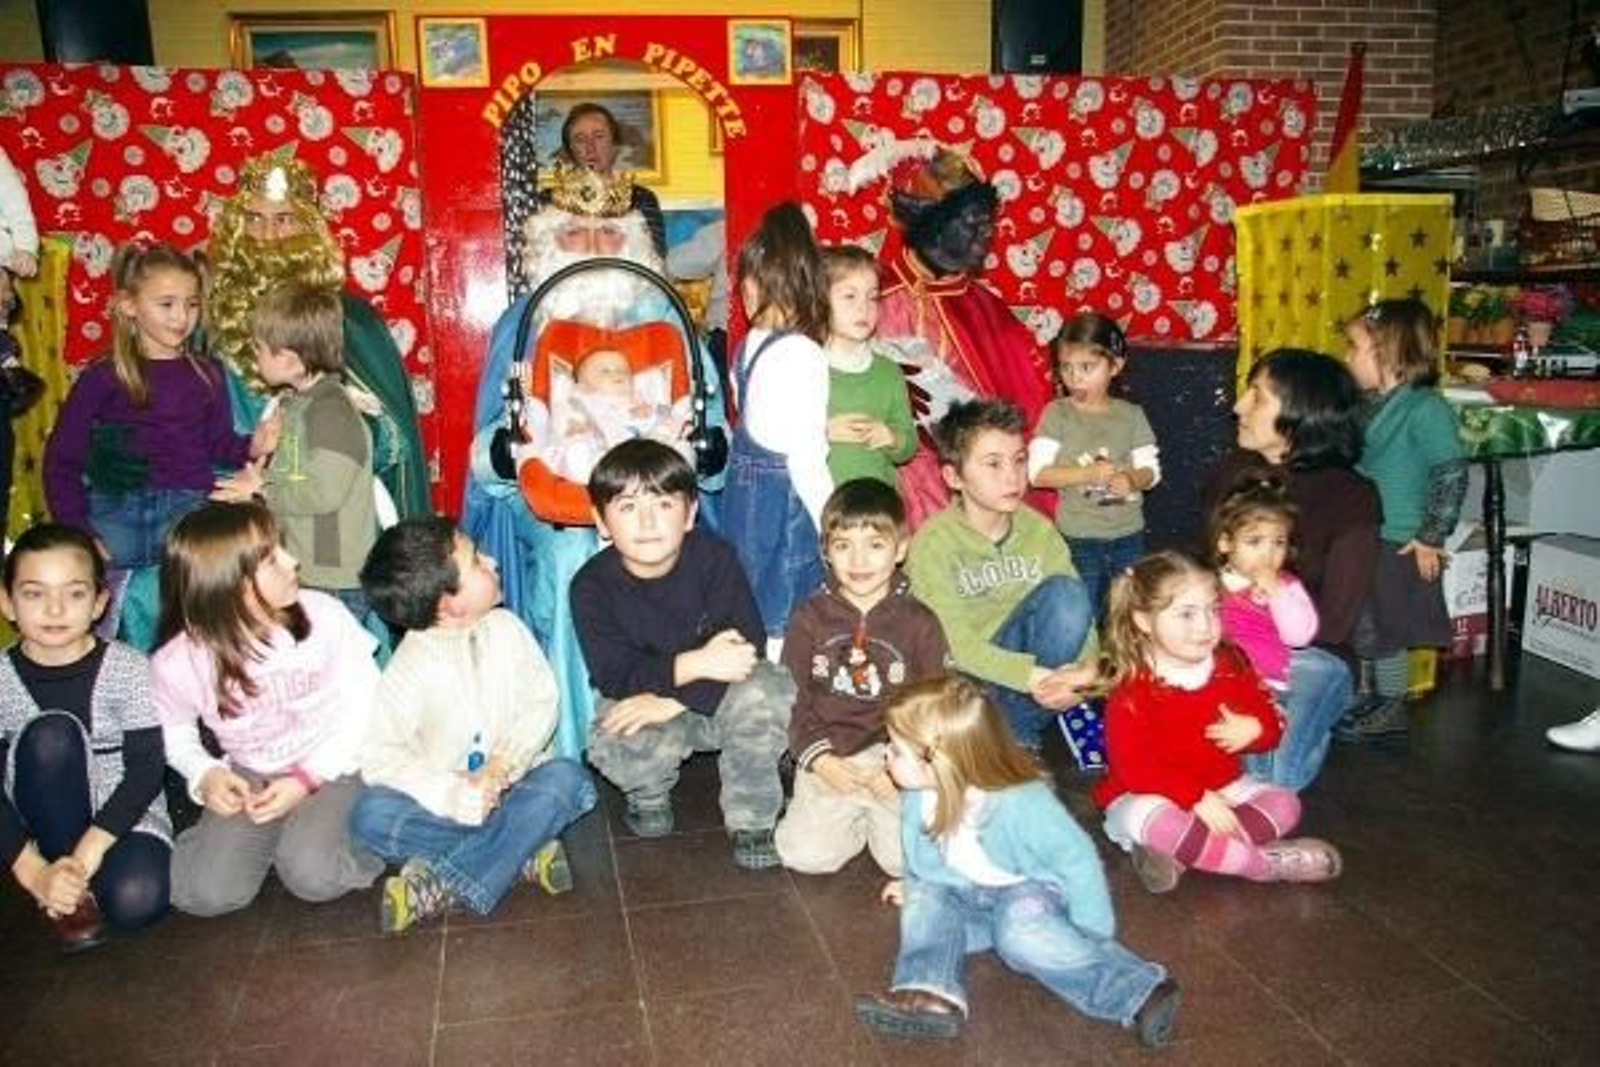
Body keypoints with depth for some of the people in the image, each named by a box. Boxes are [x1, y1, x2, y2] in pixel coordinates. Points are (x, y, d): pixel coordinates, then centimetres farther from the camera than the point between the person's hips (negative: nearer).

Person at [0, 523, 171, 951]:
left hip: (126, 816, -2)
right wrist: (35, 873, -23)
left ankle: (69, 882, 3)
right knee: (49, 734, -28)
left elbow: (146, 771, -15)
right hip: (49, 820, 2)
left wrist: (85, 854, -25)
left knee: (136, 899, -33)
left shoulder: (129, 669, -12)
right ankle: (72, 895, -14)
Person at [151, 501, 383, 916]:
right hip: (249, 777, 2)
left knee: (311, 874, -25)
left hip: (333, 769, -2)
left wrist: (308, 779, -17)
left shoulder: (324, 616, -16)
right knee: (205, 893, -14)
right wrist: (205, 774, -13)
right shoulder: (176, 663, -14)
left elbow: (364, 707, -10)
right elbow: (174, 731, 8)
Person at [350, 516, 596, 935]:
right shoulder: (409, 670, -12)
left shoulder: (506, 627, -2)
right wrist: (453, 795, -29)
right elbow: (380, 757, -17)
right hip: (446, 800, -2)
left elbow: (542, 700, -4)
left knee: (567, 779, -28)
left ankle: (439, 885, -27)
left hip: (512, 782, 2)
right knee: (371, 816, -27)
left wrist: (503, 763, -21)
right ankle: (522, 849, -22)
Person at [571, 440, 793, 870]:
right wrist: (694, 663, -37)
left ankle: (750, 819, -9)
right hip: (641, 700, 0)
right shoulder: (591, 586, -15)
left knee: (770, 689, -31)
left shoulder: (714, 558, -15)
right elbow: (613, 675, -23)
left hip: (715, 699, 1)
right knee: (613, 746, -33)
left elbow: (748, 644, -21)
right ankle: (650, 795, 7)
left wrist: (676, 698, -31)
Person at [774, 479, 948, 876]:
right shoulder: (810, 617, 3)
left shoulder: (919, 623, 0)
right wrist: (820, 759, -11)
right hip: (829, 759, 1)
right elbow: (792, 698, 2)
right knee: (806, 855, -12)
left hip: (895, 758, -1)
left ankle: (875, 814, 18)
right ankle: (857, 820, 18)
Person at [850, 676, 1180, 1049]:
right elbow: (921, 854, 13)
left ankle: (1138, 991, -36)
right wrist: (915, 884, 25)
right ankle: (929, 992, -36)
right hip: (964, 894, 7)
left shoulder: (1022, 804, -32)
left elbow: (1077, 860, -23)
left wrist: (1091, 932, -19)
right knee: (924, 899, -17)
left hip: (1029, 891, -7)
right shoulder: (919, 798, -12)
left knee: (1021, 933, -35)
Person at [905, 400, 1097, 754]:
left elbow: (1077, 609, -8)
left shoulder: (1038, 530, -4)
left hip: (1021, 652, 4)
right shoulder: (933, 542, -18)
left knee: (1066, 591, -21)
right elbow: (956, 644, -25)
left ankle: (1020, 728, -8)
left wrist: (1086, 667, -30)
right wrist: (1040, 677, -36)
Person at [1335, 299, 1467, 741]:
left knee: (1381, 632, 4)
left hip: (1395, 546, -7)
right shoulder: (1368, 404, 7)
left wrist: (1431, 539, -17)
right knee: (1362, 630, 15)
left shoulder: (1425, 408, -16)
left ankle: (1391, 708, 20)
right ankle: (1374, 700, 30)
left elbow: (1452, 475, -18)